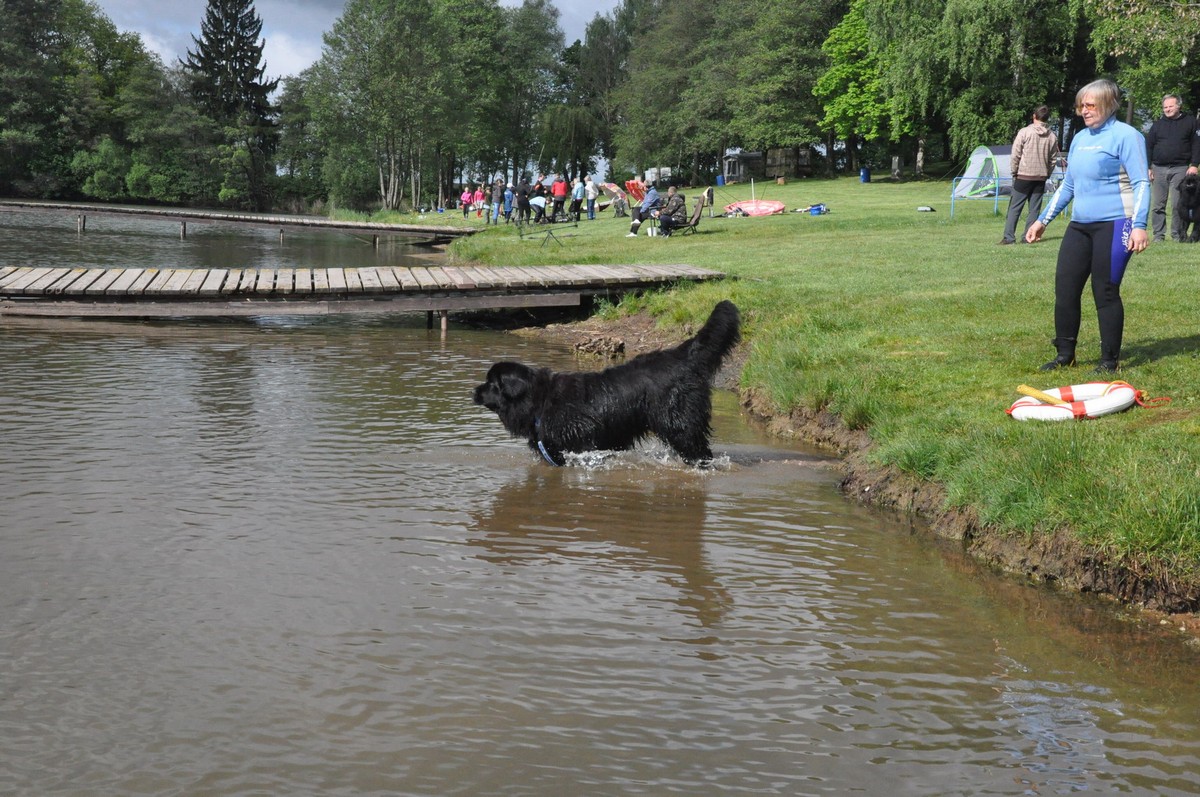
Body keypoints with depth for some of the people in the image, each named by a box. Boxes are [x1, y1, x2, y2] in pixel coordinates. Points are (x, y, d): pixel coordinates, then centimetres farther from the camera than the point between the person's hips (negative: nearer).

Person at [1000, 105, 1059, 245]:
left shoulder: (1024, 132, -9)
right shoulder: (1052, 136, 2)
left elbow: (1015, 155, -8)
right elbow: (1053, 159, 7)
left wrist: (1014, 172, 4)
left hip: (1023, 176, -3)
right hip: (1041, 178, 3)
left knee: (1015, 207, 2)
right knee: (1034, 208, 8)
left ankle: (1009, 236, -3)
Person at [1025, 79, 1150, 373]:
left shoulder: (1125, 136, -6)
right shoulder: (1080, 138, 16)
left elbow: (1141, 183, -11)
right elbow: (1068, 185, 24)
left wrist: (1139, 225, -22)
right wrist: (1043, 220, 23)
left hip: (1113, 226, -7)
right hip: (1080, 226, 7)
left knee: (1105, 292, -4)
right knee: (1065, 288, 3)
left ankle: (1110, 360, 8)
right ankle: (1065, 353, 15)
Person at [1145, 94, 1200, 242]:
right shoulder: (1157, 124, 13)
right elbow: (1148, 146, 12)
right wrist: (1148, 168, 5)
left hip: (1180, 169, -3)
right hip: (1159, 169, 3)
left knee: (1178, 204, -4)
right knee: (1158, 205, 2)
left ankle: (1177, 235, 3)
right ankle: (1158, 235, 6)